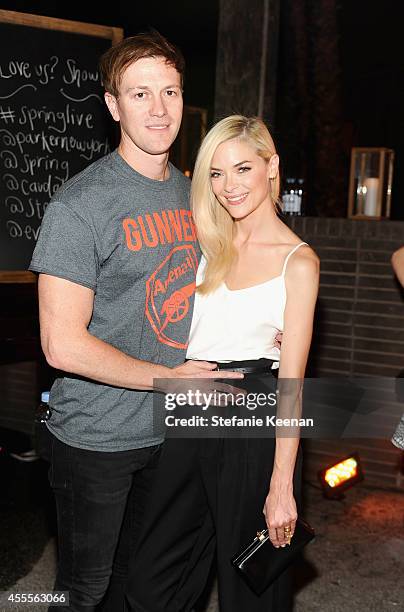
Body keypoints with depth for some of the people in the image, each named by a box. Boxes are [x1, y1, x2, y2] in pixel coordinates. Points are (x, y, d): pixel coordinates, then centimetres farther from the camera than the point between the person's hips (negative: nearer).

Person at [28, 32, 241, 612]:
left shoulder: (191, 194, 5)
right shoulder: (81, 204, -18)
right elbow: (64, 346, -22)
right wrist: (171, 377, -17)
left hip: (171, 430, 6)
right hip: (96, 439, -6)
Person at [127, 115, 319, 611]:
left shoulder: (297, 261, -8)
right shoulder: (210, 243, 9)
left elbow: (292, 382, -11)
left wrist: (282, 486, -14)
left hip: (255, 428, -5)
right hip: (191, 420, 6)